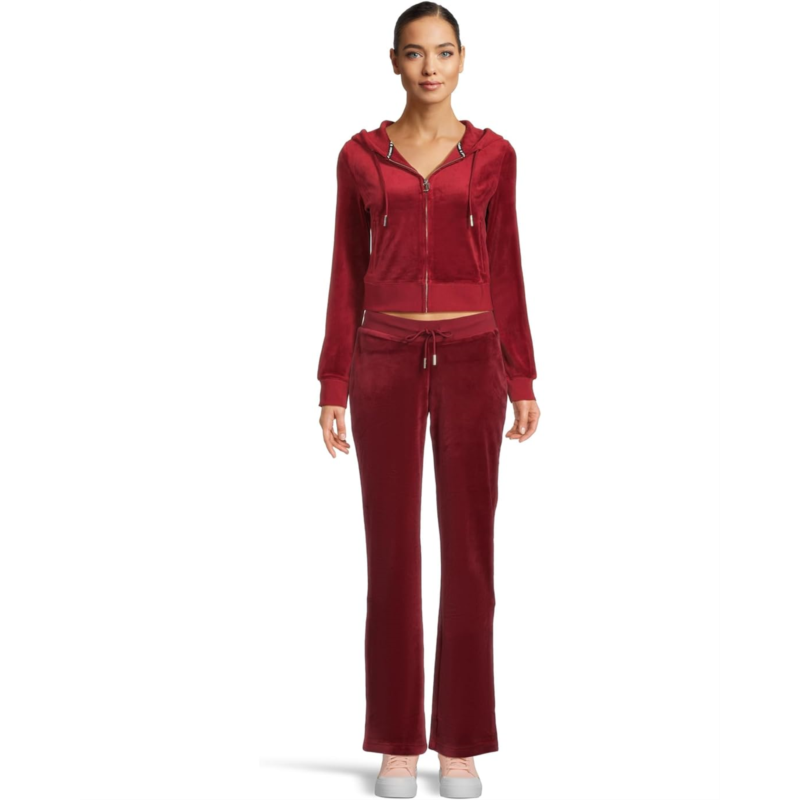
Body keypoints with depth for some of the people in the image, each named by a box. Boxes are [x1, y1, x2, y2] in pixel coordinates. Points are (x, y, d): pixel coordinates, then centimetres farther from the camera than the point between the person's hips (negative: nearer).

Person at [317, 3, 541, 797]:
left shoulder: (492, 154, 7)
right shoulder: (360, 156, 6)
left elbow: (504, 271, 7)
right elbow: (347, 276, 6)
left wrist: (522, 380, 2)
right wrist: (333, 387, 1)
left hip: (471, 360, 0)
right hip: (387, 362, 0)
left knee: (469, 552, 1)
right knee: (391, 553, 1)